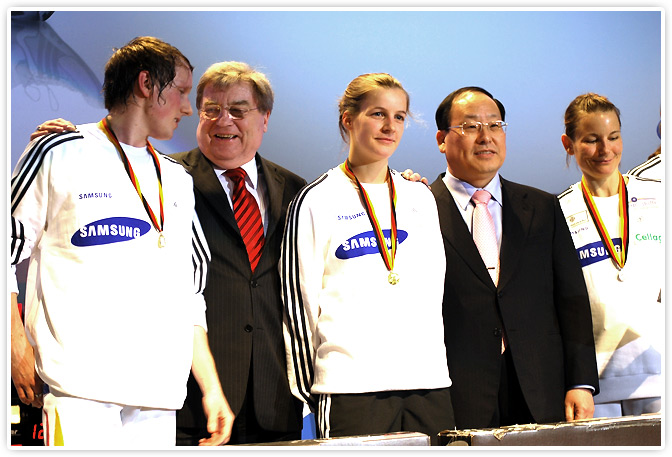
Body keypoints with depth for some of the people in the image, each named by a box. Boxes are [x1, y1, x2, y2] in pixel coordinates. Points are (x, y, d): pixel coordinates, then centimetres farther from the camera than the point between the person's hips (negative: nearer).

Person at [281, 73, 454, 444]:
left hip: (428, 382, 4)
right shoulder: (317, 201, 1)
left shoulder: (421, 198, 15)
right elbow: (299, 299, 1)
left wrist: (435, 366, 15)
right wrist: (310, 389, 0)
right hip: (354, 386, -4)